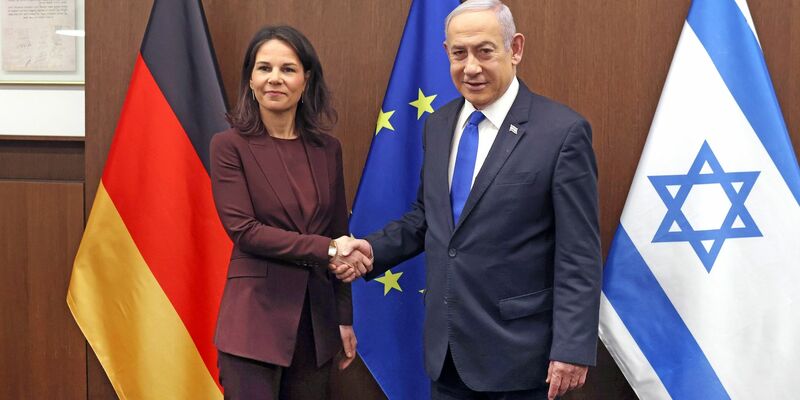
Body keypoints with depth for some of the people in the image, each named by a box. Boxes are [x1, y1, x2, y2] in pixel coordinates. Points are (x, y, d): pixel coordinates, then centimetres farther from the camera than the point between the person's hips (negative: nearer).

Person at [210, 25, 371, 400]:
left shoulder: (327, 148, 7)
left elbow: (339, 236, 10)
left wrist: (345, 318, 9)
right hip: (255, 317, -4)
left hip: (316, 317, 4)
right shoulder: (230, 145, -5)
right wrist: (325, 249, -17)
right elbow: (244, 230, -13)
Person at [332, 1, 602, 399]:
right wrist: (375, 249, -1)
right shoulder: (438, 125, 6)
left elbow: (580, 256, -13)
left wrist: (572, 348, -16)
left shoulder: (562, 131, -13)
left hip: (517, 350, -5)